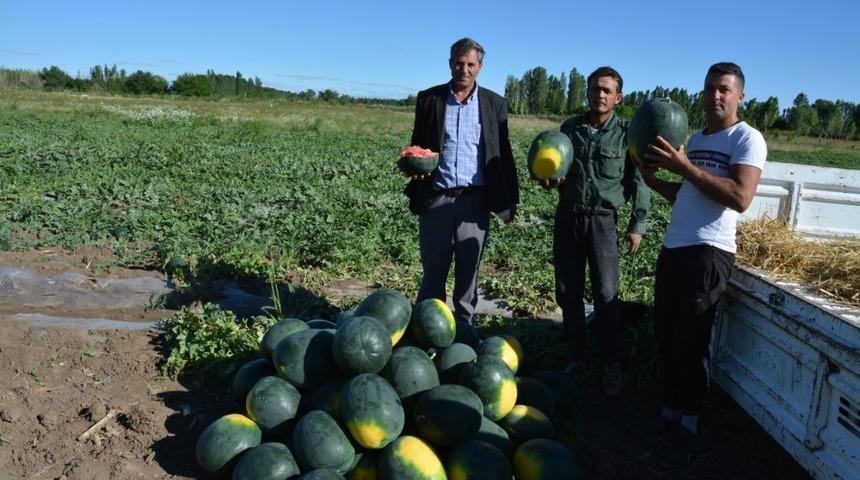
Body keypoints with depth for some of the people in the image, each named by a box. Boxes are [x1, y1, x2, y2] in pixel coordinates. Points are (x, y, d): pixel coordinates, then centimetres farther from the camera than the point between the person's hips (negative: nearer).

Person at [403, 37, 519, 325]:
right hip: (436, 198, 0)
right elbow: (417, 144, 13)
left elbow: (503, 153, 9)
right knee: (433, 271, 6)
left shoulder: (495, 104, 6)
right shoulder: (428, 98, 6)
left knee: (468, 271, 8)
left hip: (474, 200, 0)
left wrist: (512, 198, 6)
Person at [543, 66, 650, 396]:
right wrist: (549, 180, -4)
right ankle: (578, 355, 22)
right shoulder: (570, 128, 8)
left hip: (602, 220, -3)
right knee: (567, 292, 7)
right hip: (567, 216, 4)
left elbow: (638, 182, 0)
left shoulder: (626, 134, -2)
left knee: (606, 295, -4)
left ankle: (611, 365, 7)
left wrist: (637, 225, -4)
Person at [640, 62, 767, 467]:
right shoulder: (694, 138, 18)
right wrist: (654, 179, 6)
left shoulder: (747, 139, -6)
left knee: (690, 341, -3)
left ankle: (688, 427, 10)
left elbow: (740, 198, -21)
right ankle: (670, 410, 24)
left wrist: (683, 166, -24)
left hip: (708, 252, -7)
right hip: (673, 248, 8)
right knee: (666, 334, 11)